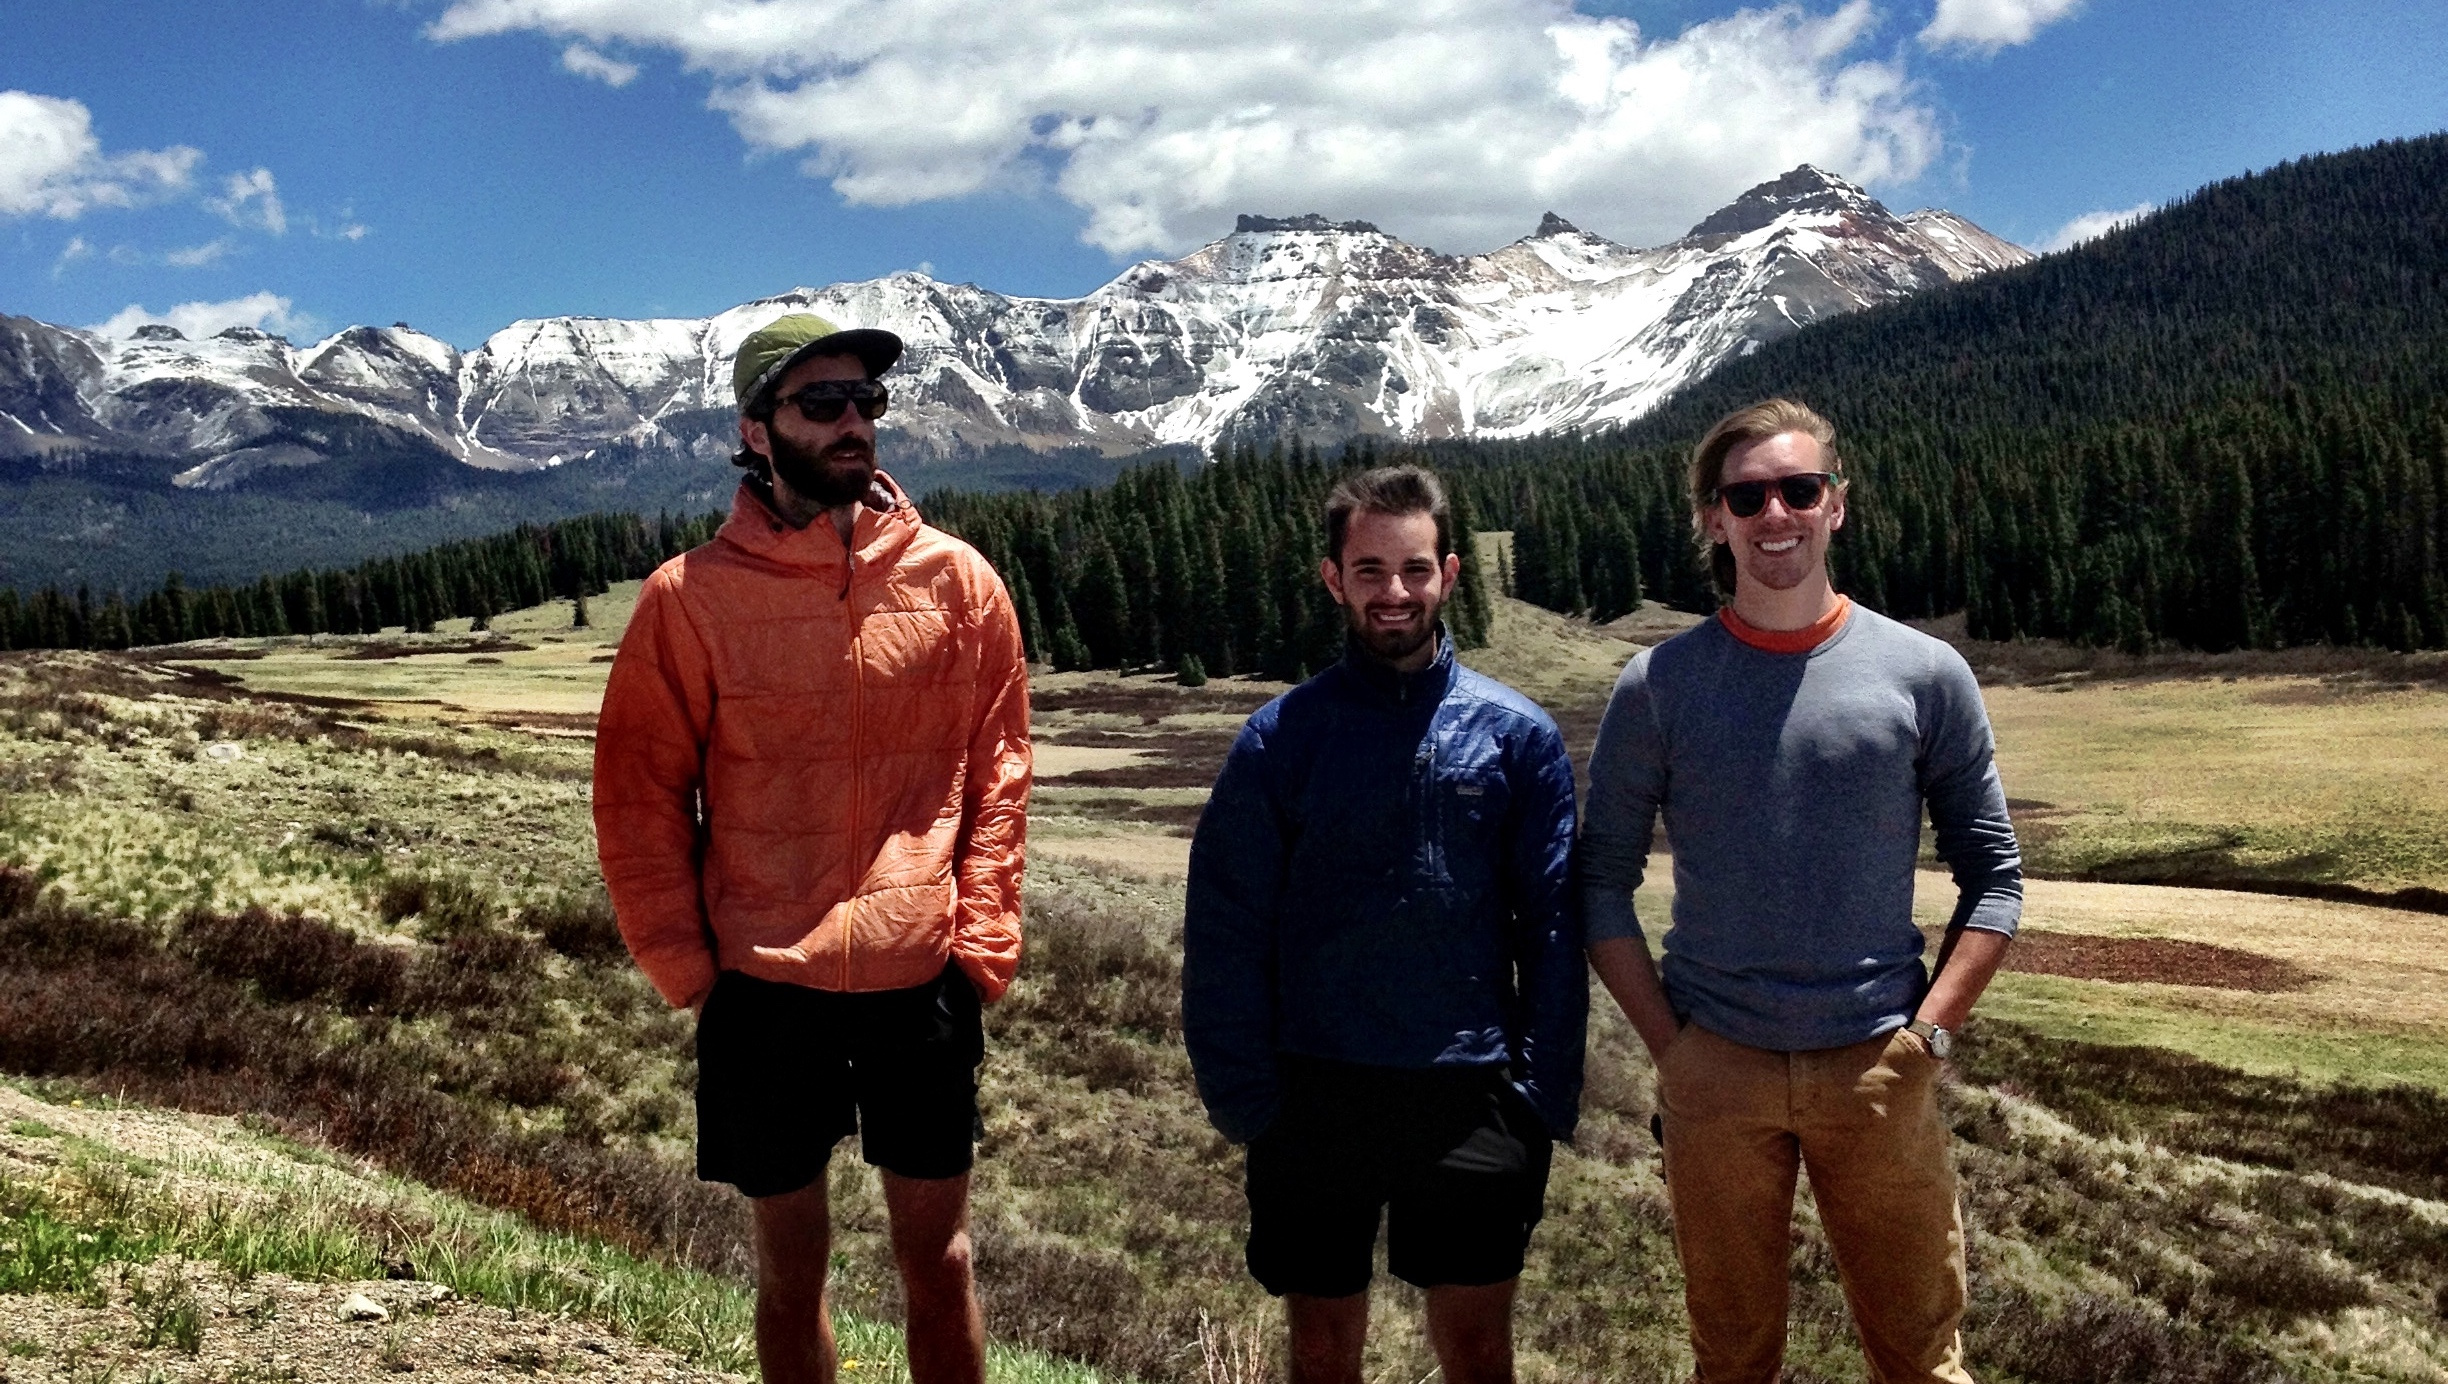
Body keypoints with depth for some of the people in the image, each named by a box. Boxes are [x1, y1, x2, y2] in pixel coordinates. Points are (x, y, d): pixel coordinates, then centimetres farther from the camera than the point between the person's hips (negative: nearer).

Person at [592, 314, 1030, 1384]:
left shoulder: (956, 580, -1)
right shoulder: (689, 596, -4)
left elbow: (997, 771, 3)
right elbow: (638, 797, 1)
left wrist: (983, 939, -4)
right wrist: (685, 964, -3)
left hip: (924, 981, 1)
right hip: (763, 990, 0)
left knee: (937, 1255, 12)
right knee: (789, 1264, 14)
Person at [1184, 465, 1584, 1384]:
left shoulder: (1517, 734, 0)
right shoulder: (1278, 739, -1)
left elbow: (1553, 927, 0)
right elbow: (1224, 932, -2)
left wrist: (1544, 1094, -6)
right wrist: (1241, 1097, -7)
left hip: (1469, 1100, 0)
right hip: (1314, 1099, 0)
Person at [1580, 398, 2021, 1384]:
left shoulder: (1924, 674, -1)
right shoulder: (1657, 685, -1)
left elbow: (1992, 875, 3)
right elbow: (1604, 881, 3)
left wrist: (1928, 1033, -5)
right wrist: (1666, 1043, -4)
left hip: (1878, 1070, 0)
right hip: (1714, 1071, 0)